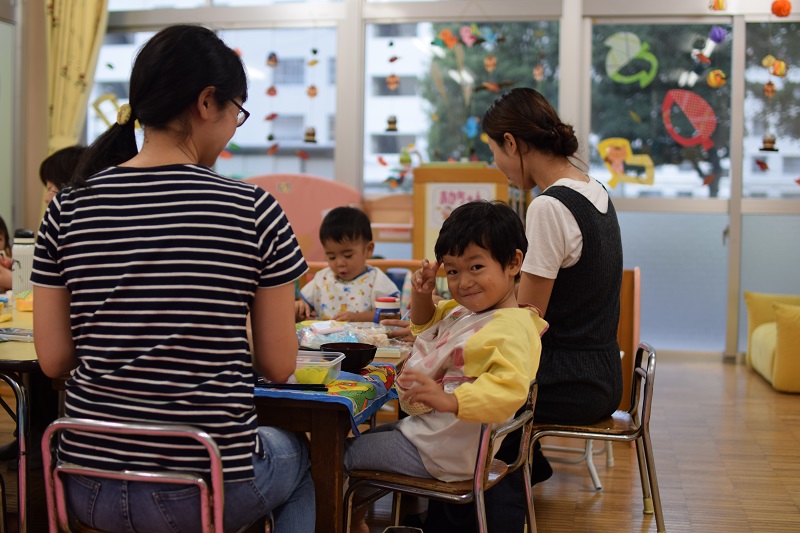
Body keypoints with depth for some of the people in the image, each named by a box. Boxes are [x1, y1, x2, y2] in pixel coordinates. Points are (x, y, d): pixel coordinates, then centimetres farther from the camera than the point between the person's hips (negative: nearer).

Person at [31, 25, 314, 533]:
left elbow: (54, 358, 0)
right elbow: (279, 365, -6)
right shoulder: (254, 209, -12)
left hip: (88, 489, 4)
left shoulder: (69, 208, -2)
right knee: (300, 453, 32)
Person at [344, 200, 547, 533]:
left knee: (340, 453, -1)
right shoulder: (463, 310, 6)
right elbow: (425, 324, 27)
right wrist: (422, 295, 5)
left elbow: (510, 389, -43)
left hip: (444, 451, -10)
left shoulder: (512, 328, -26)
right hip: (425, 425, 10)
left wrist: (449, 400, -54)